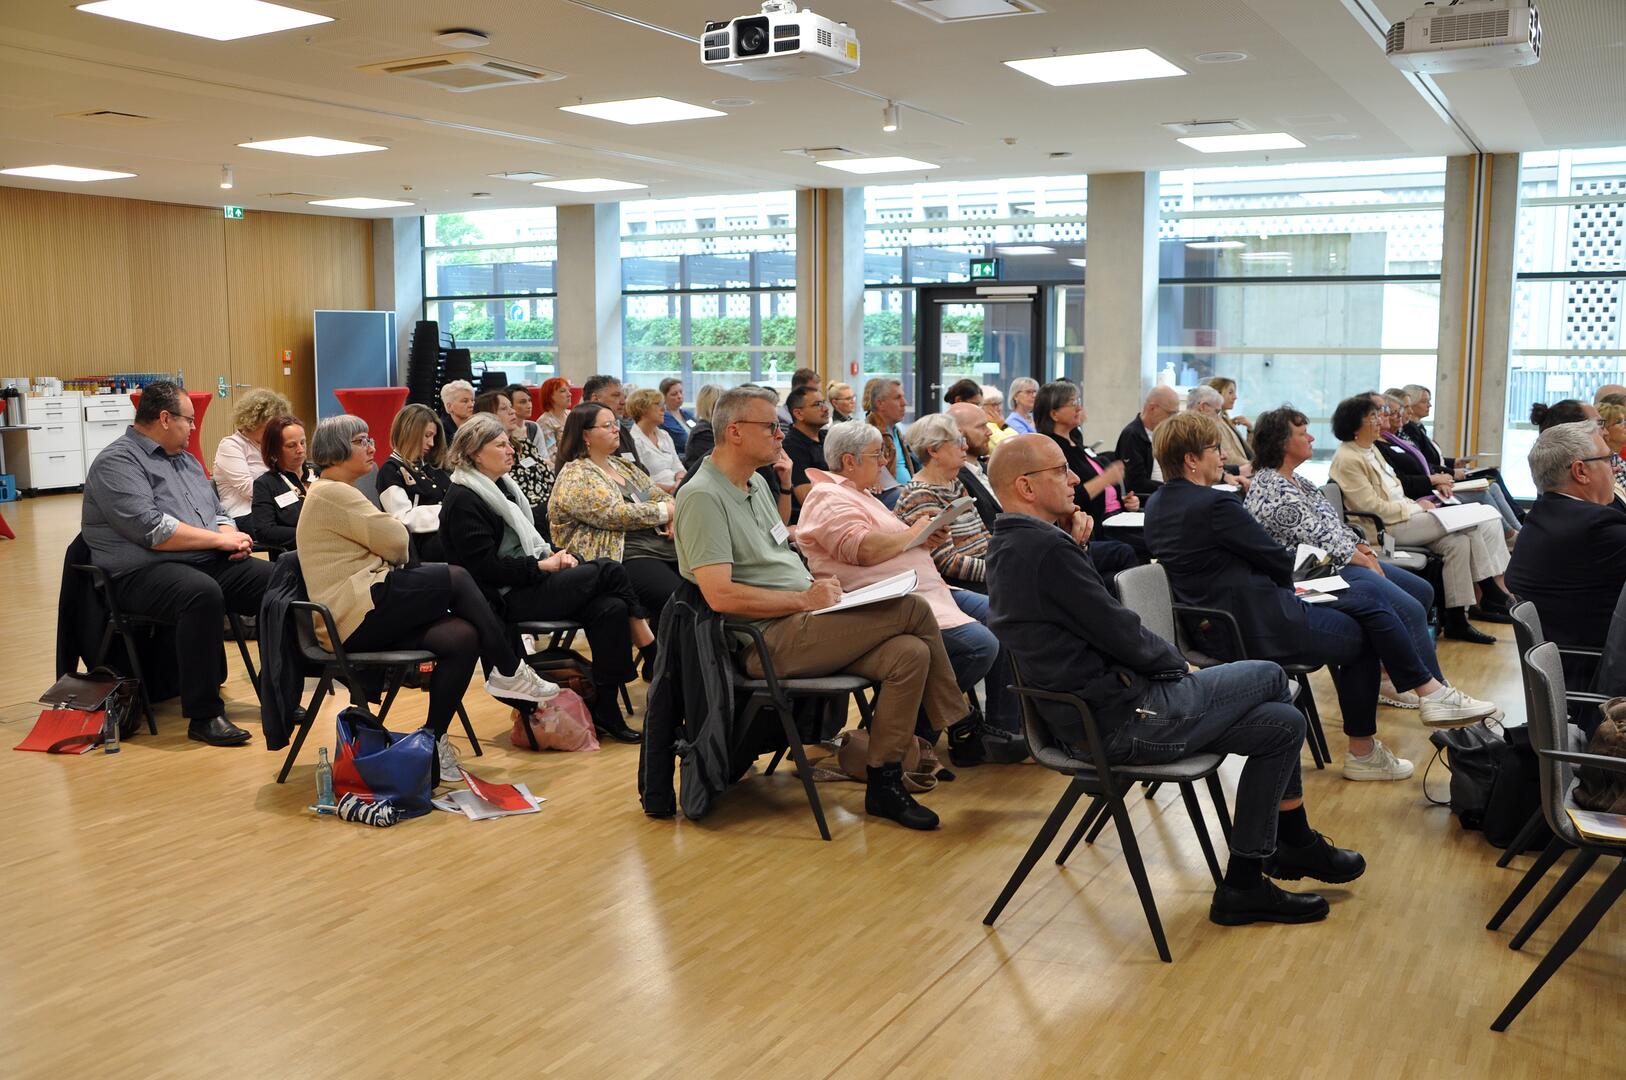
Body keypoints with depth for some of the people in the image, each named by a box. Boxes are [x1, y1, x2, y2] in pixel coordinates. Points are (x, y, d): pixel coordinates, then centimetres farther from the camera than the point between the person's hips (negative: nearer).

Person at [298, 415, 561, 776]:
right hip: (357, 616, -10)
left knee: (462, 637, -10)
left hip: (361, 618, 10)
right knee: (456, 578, -14)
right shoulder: (331, 493, -10)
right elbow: (395, 540, -13)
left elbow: (384, 547, 20)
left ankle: (433, 740, -6)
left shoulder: (336, 493, 23)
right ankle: (508, 672, -6)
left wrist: (393, 558, -2)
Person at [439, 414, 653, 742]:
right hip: (503, 600, -9)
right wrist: (543, 566, -15)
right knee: (610, 570, -18)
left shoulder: (502, 486, 17)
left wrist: (552, 554, 3)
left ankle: (606, 710, -15)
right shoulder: (463, 500, -10)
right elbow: (487, 567, -17)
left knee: (610, 608, -17)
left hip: (526, 584, 9)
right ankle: (643, 637, 5)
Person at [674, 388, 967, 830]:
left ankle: (884, 782, -5)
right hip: (765, 641, -9)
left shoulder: (755, 483, 18)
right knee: (913, 609, -17)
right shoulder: (703, 496, -12)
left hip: (799, 625, 9)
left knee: (909, 653, -14)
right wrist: (804, 600, -15)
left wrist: (817, 586, 6)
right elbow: (720, 595, -21)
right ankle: (957, 727, 1)